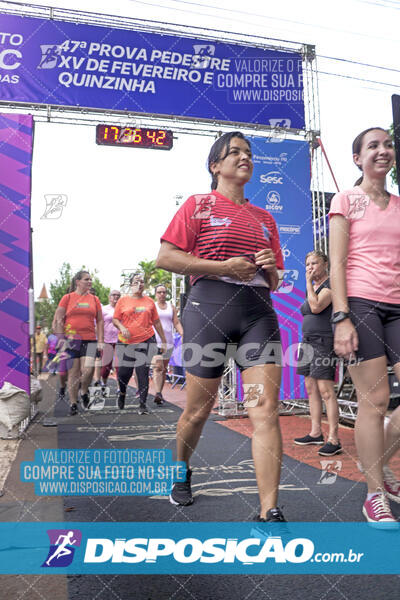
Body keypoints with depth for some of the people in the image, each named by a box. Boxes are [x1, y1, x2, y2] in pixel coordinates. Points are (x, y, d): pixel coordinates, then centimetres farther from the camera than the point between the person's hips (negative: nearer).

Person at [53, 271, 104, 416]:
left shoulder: (94, 299, 11)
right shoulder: (67, 298, 4)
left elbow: (100, 321, 12)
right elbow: (58, 320, 3)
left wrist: (100, 341, 4)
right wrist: (61, 339, -4)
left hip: (90, 340, 1)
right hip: (71, 341, -1)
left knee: (88, 369, -15)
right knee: (73, 373, 2)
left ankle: (84, 391, 16)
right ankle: (73, 404, 16)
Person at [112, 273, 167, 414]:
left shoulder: (149, 301, 9)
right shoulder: (123, 300, 6)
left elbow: (156, 322, 14)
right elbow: (115, 320, 7)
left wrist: (163, 341, 14)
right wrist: (121, 327, -15)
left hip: (146, 341, 0)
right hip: (126, 342, 0)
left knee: (143, 373, -5)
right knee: (123, 373, 5)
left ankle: (143, 404, 4)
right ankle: (122, 393, 36)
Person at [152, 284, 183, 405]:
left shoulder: (171, 307, 15)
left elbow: (176, 323, 11)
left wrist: (182, 334, -5)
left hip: (168, 341, 4)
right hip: (155, 340, -4)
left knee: (164, 368, 9)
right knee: (158, 367, -18)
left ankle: (160, 393, 18)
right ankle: (157, 393, -26)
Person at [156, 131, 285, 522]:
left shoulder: (264, 218, 20)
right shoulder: (199, 204, 7)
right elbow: (165, 258, -5)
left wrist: (270, 269, 0)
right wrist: (225, 266, -11)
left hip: (259, 310, 4)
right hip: (210, 305, -4)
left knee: (267, 409, -9)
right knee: (198, 409, 7)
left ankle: (269, 512, -3)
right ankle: (181, 473, 36)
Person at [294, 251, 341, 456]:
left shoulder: (330, 285, -8)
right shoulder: (311, 288, 19)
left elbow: (316, 307, -22)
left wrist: (309, 282, -14)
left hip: (324, 342, -9)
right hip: (308, 342, 9)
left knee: (325, 390, -13)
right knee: (311, 389, 10)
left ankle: (333, 439, -10)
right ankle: (315, 433, 19)